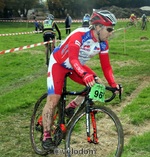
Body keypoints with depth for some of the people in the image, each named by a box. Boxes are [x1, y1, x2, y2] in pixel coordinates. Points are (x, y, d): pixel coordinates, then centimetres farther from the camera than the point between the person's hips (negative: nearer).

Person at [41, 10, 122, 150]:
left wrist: (113, 83, -23)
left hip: (76, 65, 7)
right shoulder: (80, 34, -34)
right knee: (53, 99, -13)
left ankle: (71, 107, 8)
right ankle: (46, 136, 1)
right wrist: (85, 75, -60)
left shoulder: (103, 43, -13)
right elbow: (73, 58, -45)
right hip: (58, 63, -7)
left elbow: (106, 66, -8)